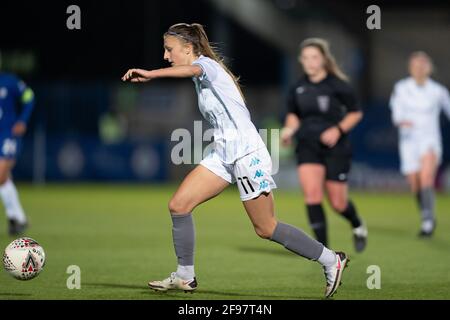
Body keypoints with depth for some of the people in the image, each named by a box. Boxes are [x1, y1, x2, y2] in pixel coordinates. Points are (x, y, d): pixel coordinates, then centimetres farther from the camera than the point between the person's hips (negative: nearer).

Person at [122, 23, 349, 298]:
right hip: (224, 156, 9)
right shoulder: (202, 75, 15)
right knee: (178, 205, -3)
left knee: (266, 229, -2)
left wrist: (151, 74, -52)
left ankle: (332, 261, 12)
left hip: (247, 154, -9)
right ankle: (185, 276, 6)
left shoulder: (206, 63, -12)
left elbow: (190, 70, -37)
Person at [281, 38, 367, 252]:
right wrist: (289, 129, -2)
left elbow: (355, 113, 1)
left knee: (338, 203, 3)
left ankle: (358, 226, 38)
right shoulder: (298, 88, 3)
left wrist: (338, 130, -14)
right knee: (312, 194, -16)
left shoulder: (338, 85, -8)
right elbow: (293, 114, 18)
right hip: (307, 147, 3)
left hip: (336, 149, -3)